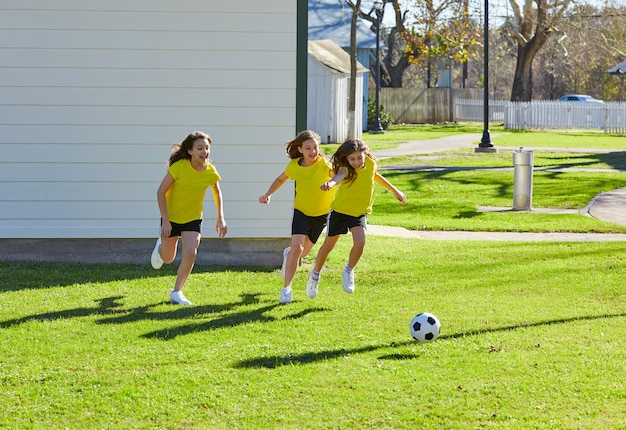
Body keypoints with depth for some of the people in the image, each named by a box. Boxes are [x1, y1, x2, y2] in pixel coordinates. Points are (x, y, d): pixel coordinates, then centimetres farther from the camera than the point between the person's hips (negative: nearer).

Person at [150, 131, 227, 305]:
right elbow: (161, 192, -19)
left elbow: (217, 193, 8)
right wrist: (165, 221, -22)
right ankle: (161, 244, 52)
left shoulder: (211, 172, -14)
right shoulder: (179, 166, -25)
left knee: (191, 253, -20)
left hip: (193, 218, 2)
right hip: (171, 216, -2)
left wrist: (220, 218, 2)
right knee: (168, 259, 13)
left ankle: (176, 292, -3)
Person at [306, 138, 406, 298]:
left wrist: (394, 190, 21)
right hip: (340, 211, -2)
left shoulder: (371, 163, -12)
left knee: (360, 242, -22)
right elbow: (339, 176, -53)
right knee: (328, 245, 14)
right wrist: (330, 183, -76)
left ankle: (349, 271, 4)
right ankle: (315, 274, 38)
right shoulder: (346, 169, -27)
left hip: (360, 213, 2)